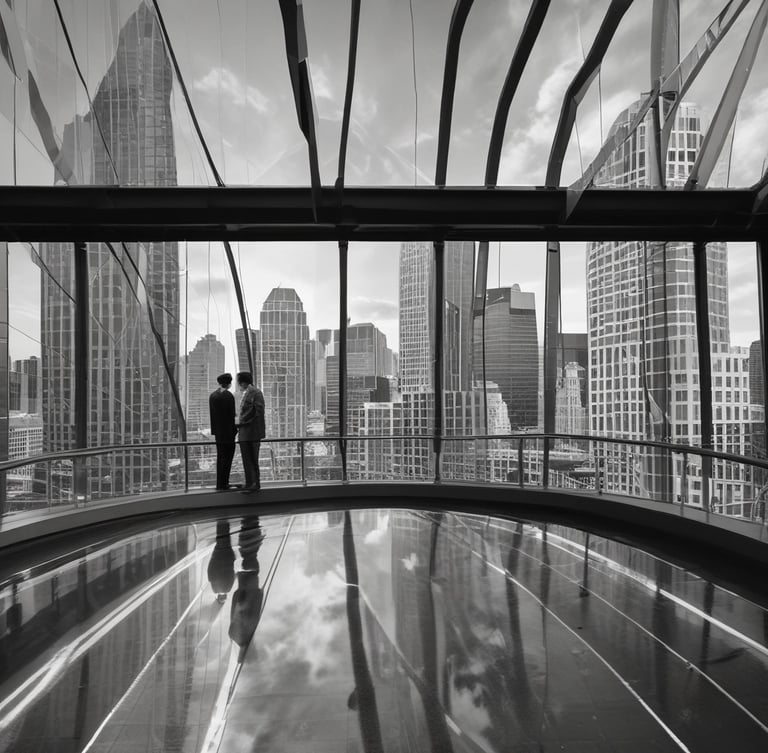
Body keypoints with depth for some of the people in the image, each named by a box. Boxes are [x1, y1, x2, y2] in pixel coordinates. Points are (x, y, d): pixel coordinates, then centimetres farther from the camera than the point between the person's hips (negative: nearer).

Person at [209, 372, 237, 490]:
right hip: (228, 430, -7)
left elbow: (212, 414, 8)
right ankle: (223, 483, -1)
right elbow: (231, 414, -15)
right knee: (227, 456, -1)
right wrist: (234, 430, -8)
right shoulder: (228, 395, -14)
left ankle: (219, 483, 18)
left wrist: (214, 429, 12)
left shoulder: (212, 395, 7)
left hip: (218, 431, 7)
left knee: (220, 456, 14)